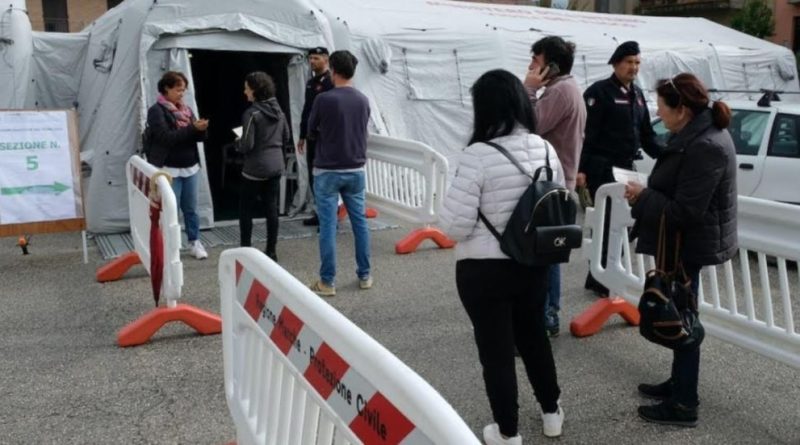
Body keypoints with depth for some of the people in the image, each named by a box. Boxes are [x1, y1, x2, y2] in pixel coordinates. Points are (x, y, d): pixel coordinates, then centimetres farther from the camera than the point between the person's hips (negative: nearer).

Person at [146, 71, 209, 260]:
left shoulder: (186, 110, 13)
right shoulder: (156, 111, -7)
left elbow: (197, 137, 11)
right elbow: (167, 137, -19)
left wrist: (201, 129, -13)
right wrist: (193, 128, -23)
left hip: (190, 168, 6)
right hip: (169, 170, -6)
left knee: (191, 208, 11)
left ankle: (194, 242, 20)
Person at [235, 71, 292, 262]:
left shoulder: (252, 113, -15)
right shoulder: (279, 111, 7)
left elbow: (247, 145, -16)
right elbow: (287, 139, 14)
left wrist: (237, 143, 3)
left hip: (255, 168, -6)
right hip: (276, 166, 7)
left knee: (245, 208, 6)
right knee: (272, 208, 9)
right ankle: (271, 251, 13)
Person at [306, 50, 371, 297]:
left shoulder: (324, 99, -13)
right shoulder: (363, 100, 2)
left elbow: (311, 130, 1)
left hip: (328, 171, -4)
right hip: (356, 170, 5)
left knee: (328, 225, 1)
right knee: (360, 223, 11)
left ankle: (327, 282, 5)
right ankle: (364, 276, 19)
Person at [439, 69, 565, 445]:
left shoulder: (478, 155, -21)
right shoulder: (545, 149, -1)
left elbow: (454, 226, -20)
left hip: (484, 270, -6)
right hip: (534, 265, 6)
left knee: (496, 350, 10)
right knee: (534, 335, 25)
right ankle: (551, 412, 41)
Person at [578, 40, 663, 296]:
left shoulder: (637, 94, 16)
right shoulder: (599, 91, -8)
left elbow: (646, 134, 21)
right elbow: (587, 133, -15)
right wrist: (581, 169, -22)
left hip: (626, 167, 8)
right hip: (602, 168, -8)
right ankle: (601, 280, 0)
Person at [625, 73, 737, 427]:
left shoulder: (704, 147, -26)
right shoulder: (701, 132, 7)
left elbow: (684, 211, -27)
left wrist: (642, 196, -17)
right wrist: (648, 193, 2)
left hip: (688, 244, -10)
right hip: (687, 241, 10)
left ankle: (684, 405, 13)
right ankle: (680, 382, 37)